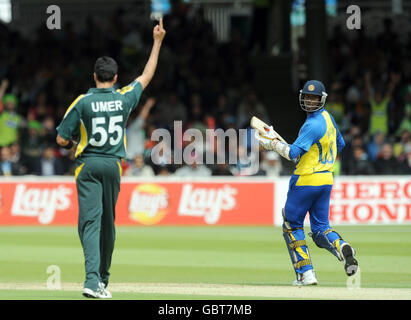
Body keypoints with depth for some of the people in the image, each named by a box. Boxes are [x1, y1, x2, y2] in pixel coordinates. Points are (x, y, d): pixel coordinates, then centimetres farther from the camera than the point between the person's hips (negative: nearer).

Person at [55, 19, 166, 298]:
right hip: (113, 165, 3)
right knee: (108, 223, 14)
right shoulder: (125, 99, 1)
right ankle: (103, 280, 23)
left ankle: (93, 280, -28)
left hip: (88, 164, -3)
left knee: (90, 221, -11)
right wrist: (157, 42, 25)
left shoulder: (83, 102, -7)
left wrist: (74, 145, 18)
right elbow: (147, 75, 17)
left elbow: (62, 139, -5)